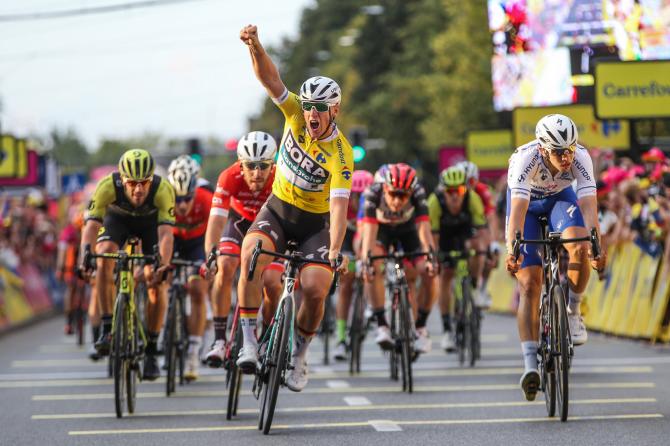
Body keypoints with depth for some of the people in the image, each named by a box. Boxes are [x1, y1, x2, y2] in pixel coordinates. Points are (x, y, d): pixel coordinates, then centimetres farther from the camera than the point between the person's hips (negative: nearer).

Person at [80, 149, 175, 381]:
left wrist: (164, 265, -59)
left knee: (157, 283, -13)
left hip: (150, 222, 0)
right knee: (104, 258, -29)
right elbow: (91, 225, -40)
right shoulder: (108, 186, -37)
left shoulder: (163, 189, -38)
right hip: (117, 218, 0)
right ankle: (107, 328, -21)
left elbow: (165, 232, -43)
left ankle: (151, 350, 0)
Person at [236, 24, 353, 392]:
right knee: (252, 254, -29)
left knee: (315, 289, -22)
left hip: (315, 223, -2)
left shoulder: (340, 155, -23)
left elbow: (339, 206, -31)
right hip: (277, 210, 2)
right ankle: (248, 340, -27)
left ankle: (299, 353, 7)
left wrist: (335, 251, -45)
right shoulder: (297, 116, -12)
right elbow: (270, 78, -22)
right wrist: (255, 46, -41)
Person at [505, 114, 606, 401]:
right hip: (527, 203, -2)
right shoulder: (526, 159, -37)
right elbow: (518, 209, -44)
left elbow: (588, 205, -37)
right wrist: (512, 250, -56)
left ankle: (572, 312, -5)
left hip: (560, 198, 2)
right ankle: (530, 365, -17)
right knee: (529, 285, -14)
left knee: (580, 248, -31)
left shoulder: (580, 158, -31)